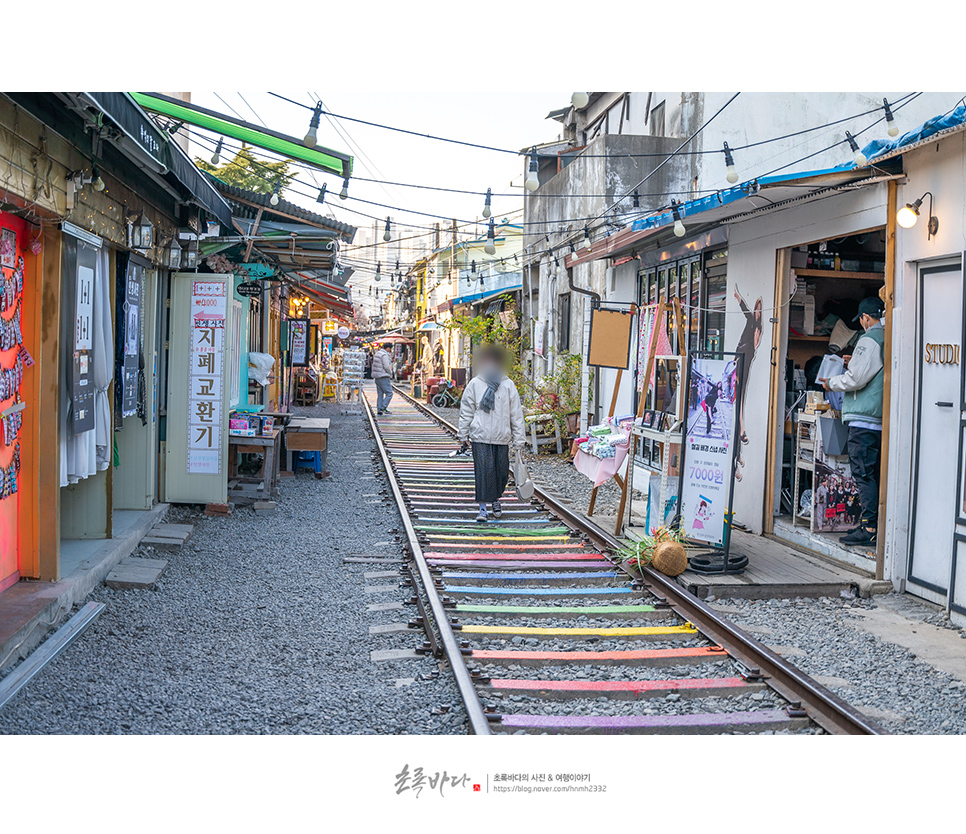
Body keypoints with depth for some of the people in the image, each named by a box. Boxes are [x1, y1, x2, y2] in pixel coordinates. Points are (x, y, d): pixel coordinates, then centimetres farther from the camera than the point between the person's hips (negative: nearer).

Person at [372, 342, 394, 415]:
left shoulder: (377, 354, 16)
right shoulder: (384, 355, -13)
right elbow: (386, 366, -19)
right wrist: (390, 374, -4)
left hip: (377, 377, 9)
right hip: (383, 376, -9)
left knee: (380, 394, 9)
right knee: (389, 393, -6)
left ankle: (379, 409, 5)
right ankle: (383, 408, -13)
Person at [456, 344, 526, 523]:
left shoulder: (508, 386, 4)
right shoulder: (475, 384, 2)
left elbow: (516, 414, 6)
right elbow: (466, 412, 8)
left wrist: (519, 440, 4)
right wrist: (463, 436, 7)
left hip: (502, 437, 1)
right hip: (480, 436, -1)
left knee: (501, 471, 7)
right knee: (483, 471, -8)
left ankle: (496, 498, 32)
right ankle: (482, 507, -1)